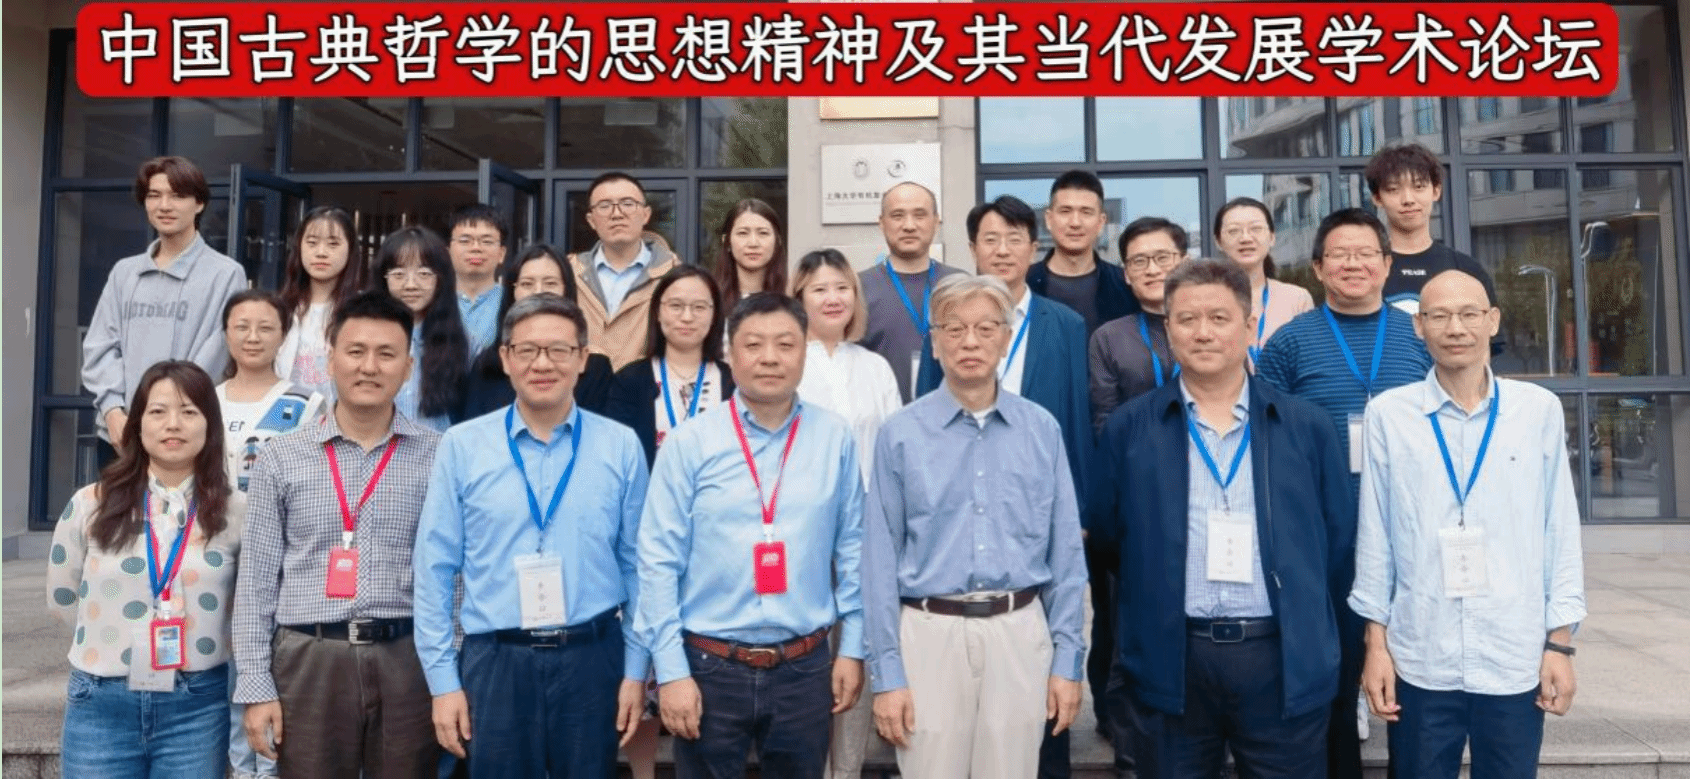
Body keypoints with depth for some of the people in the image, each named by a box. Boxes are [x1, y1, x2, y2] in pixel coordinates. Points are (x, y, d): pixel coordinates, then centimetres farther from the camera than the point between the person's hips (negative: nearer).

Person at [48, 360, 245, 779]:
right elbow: (63, 597, 12)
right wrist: (113, 635, 10)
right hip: (101, 705, 1)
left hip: (197, 706, 0)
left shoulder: (235, 512, -3)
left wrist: (200, 640, 2)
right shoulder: (91, 505, 0)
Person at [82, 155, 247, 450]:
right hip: (119, 435, 5)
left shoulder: (226, 274, -3)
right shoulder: (124, 272, 15)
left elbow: (210, 359, -9)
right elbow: (99, 348, 10)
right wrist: (113, 410, -6)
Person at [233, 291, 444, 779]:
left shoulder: (439, 458, 3)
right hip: (308, 662, 1)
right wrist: (256, 685, 1)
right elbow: (257, 581, 6)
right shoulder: (281, 459, 5)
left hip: (408, 662, 0)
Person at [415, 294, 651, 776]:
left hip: (593, 659, 1)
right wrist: (443, 678, -2)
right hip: (494, 663, 0)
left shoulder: (621, 446, 0)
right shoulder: (461, 446, -2)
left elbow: (638, 566, 2)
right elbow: (435, 570, 0)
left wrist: (636, 669, 1)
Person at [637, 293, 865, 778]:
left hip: (804, 668, 2)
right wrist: (671, 670, -8)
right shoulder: (689, 442, -7)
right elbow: (658, 562, -6)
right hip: (711, 667, -1)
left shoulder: (835, 438, -1)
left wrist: (853, 647, 4)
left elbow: (852, 548, 4)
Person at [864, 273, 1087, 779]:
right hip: (930, 633, -1)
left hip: (1020, 632, 2)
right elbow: (880, 560, -3)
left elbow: (1066, 553, 5)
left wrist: (1068, 658, 2)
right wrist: (887, 673, -5)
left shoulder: (1043, 430, 4)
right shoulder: (901, 434, -2)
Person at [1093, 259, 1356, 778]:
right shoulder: (1128, 429, 2)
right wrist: (1138, 628, 7)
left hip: (1286, 661, 1)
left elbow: (1339, 541, 9)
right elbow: (1105, 536, 6)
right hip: (1169, 662, 0)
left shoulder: (1307, 427, 5)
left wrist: (1312, 630, 9)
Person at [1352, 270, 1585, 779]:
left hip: (1516, 660, 1)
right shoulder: (1388, 414, -3)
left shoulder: (1539, 409, 1)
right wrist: (1375, 642, 2)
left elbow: (1561, 530, 4)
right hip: (1419, 661, -1)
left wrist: (1560, 642, 2)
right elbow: (1375, 534, 0)